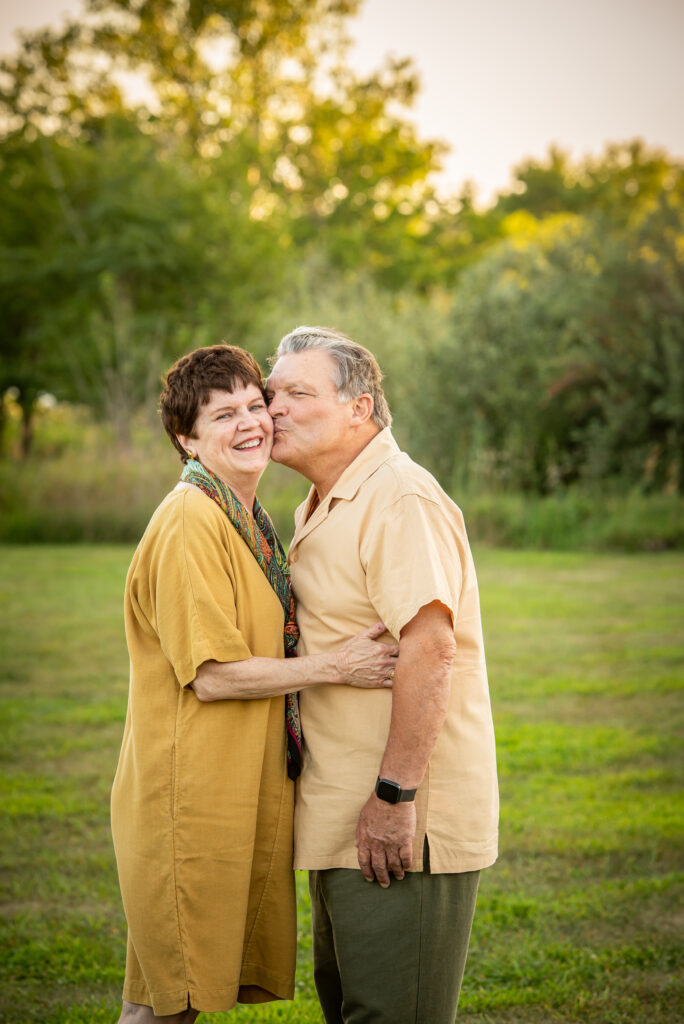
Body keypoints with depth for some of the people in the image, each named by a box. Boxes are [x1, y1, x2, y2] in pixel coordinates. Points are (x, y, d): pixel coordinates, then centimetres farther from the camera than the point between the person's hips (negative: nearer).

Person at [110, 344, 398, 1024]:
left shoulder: (246, 520, 14)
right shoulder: (190, 521, -16)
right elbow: (213, 675, -20)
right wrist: (335, 667, -16)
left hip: (238, 795, 9)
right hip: (189, 798, -9)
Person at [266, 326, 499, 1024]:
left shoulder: (400, 498, -17)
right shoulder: (316, 512, 17)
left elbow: (430, 650, -25)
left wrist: (393, 796, -27)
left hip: (402, 819, -10)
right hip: (340, 819, 10)